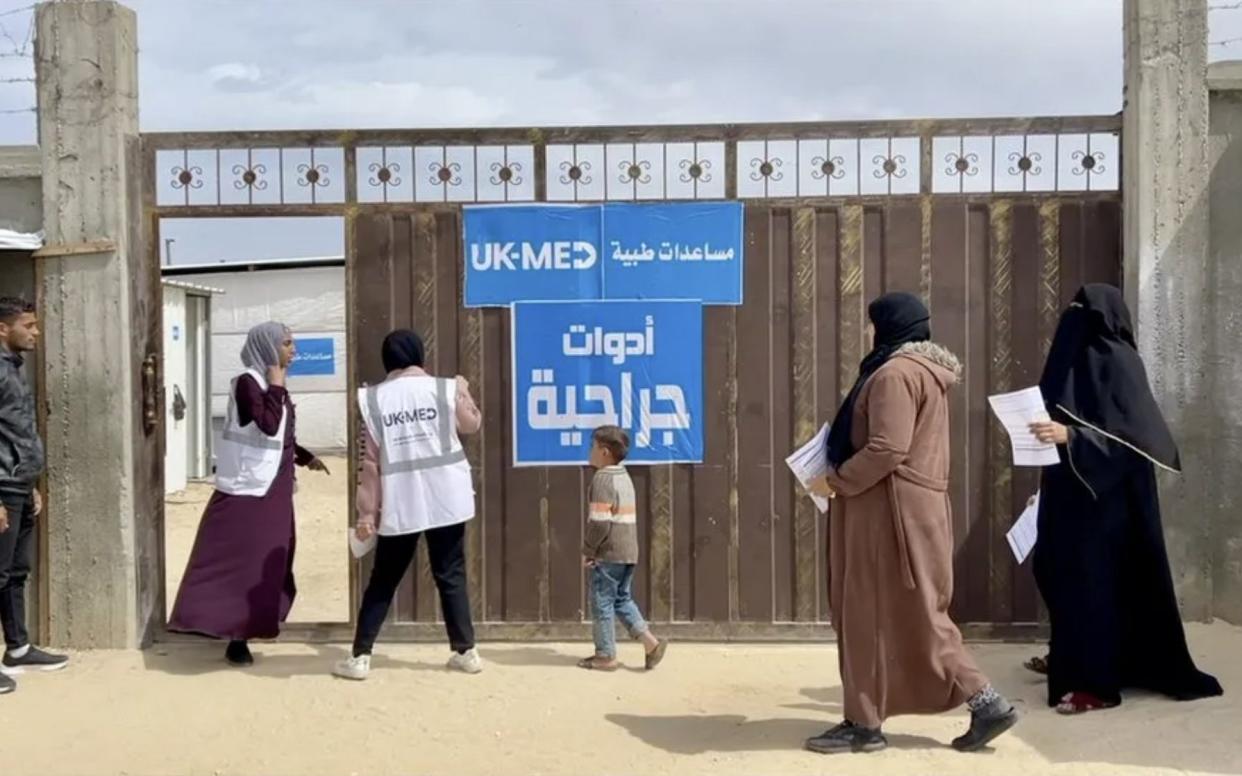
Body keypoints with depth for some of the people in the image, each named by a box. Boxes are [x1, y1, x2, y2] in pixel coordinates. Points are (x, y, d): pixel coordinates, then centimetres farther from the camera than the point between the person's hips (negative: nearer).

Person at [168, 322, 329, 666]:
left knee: (268, 560, 16)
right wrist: (276, 387, -19)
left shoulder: (271, 386, 12)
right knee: (242, 560, -9)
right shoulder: (248, 383, -15)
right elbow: (268, 425, -29)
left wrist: (306, 457, 13)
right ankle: (236, 637, -6)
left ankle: (248, 626, 30)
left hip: (273, 489, 9)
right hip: (248, 488, -9)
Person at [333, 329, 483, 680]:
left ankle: (360, 657, 11)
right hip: (446, 499, 0)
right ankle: (466, 652, 14)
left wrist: (367, 511, -1)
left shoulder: (372, 399, -2)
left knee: (382, 581, 11)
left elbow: (370, 460, -4)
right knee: (451, 577, 11)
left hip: (399, 505, 0)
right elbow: (472, 424, 17)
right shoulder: (446, 388, -2)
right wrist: (464, 391, 34)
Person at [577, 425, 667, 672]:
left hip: (608, 554, -9)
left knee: (602, 601, 2)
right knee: (622, 599, 16)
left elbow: (599, 522, -22)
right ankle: (650, 641, 6)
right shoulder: (624, 477, 15)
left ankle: (606, 656, 9)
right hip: (629, 552, 9)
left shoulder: (602, 479, -15)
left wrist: (587, 551, -10)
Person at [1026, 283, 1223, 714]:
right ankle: (1070, 656, 30)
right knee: (1062, 568, 15)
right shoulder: (1081, 358, 13)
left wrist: (1070, 436, -32)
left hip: (1107, 492, -9)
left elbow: (1130, 431, -22)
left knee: (1095, 575, -6)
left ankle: (1098, 683, 0)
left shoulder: (1118, 361, -14)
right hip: (1075, 487, 9)